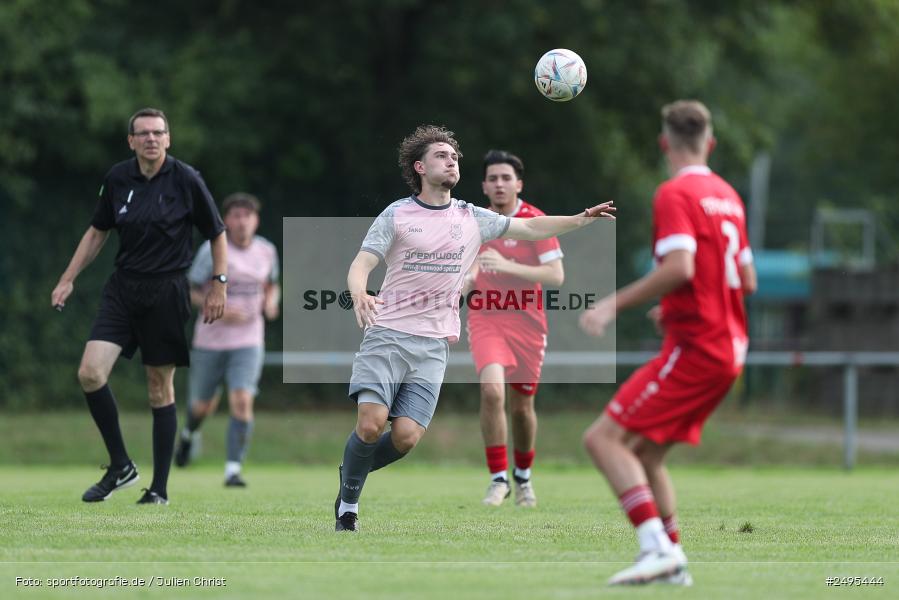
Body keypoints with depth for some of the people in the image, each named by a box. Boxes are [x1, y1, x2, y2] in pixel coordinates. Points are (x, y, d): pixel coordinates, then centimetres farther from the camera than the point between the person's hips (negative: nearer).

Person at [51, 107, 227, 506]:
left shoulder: (186, 180, -7)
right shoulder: (117, 179, 3)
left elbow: (216, 234, 3)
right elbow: (97, 232, 16)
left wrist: (219, 285, -3)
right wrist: (68, 279, 12)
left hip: (166, 292, -3)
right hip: (122, 289, 3)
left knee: (160, 387, 2)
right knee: (90, 373, -13)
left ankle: (160, 488, 10)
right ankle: (120, 466, 2)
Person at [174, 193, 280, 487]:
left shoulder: (266, 250, 1)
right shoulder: (212, 251, -11)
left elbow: (272, 285, 19)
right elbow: (190, 292, -7)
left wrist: (271, 302, -4)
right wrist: (219, 310, -22)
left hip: (248, 341, 1)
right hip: (211, 340, -1)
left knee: (242, 403, -18)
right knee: (204, 406, 13)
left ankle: (233, 470, -14)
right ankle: (190, 432, 49)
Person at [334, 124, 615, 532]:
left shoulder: (472, 218, 11)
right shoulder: (396, 215, 1)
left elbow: (531, 228, 16)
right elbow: (361, 264, -6)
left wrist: (582, 219, 4)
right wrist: (358, 293, -28)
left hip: (433, 346, 3)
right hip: (387, 335, -3)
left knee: (406, 437, -12)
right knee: (371, 424, -19)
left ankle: (353, 472, 17)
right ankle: (347, 503, 4)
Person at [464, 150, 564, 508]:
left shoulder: (535, 221, -8)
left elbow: (556, 276, -15)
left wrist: (506, 266, -24)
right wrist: (467, 282, -1)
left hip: (526, 322, -1)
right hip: (485, 320, 1)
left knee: (522, 405, 8)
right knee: (491, 389, -23)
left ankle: (523, 477, 34)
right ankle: (498, 478, -14)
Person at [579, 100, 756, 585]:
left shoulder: (675, 194, -10)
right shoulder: (727, 195, 15)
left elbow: (679, 268, -24)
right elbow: (746, 280, 20)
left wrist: (615, 303, -20)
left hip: (694, 347, -9)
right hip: (729, 349, 9)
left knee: (604, 438, -12)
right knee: (645, 453, 16)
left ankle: (657, 546, -24)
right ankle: (672, 561, 13)